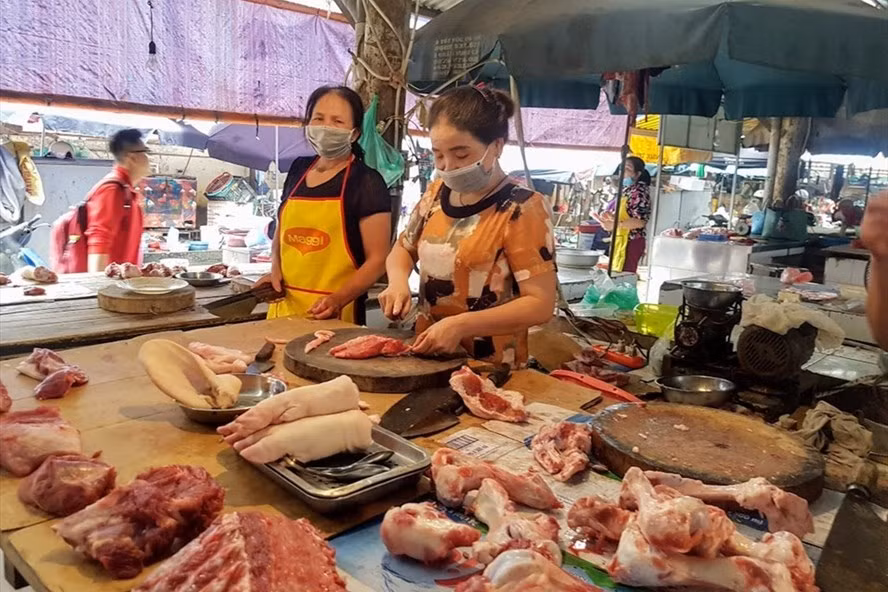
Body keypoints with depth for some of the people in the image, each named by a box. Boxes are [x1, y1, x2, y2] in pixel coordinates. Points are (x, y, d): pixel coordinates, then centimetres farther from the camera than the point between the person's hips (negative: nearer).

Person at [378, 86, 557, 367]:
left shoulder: (522, 209, -16)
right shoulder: (437, 192, 3)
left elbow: (541, 304, -18)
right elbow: (403, 248, 18)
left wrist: (460, 325, -26)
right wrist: (398, 281, -4)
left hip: (489, 368, -3)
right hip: (427, 357, 3)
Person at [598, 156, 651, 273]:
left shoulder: (639, 190, -11)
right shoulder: (626, 189, 17)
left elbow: (640, 221, -19)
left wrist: (615, 225, -23)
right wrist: (610, 216, 5)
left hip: (631, 241, -10)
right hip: (620, 240, 10)